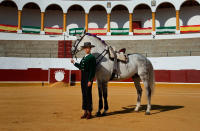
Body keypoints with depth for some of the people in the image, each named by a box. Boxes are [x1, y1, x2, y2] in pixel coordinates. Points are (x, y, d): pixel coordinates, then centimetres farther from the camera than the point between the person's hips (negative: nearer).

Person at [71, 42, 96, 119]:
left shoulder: (92, 57, -10)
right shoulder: (84, 57, 15)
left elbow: (92, 70, -15)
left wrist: (90, 80, -19)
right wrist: (74, 63, 17)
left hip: (88, 78, -8)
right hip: (83, 78, 8)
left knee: (88, 94, -2)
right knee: (84, 94, 11)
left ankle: (89, 112, 11)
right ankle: (85, 112, 20)